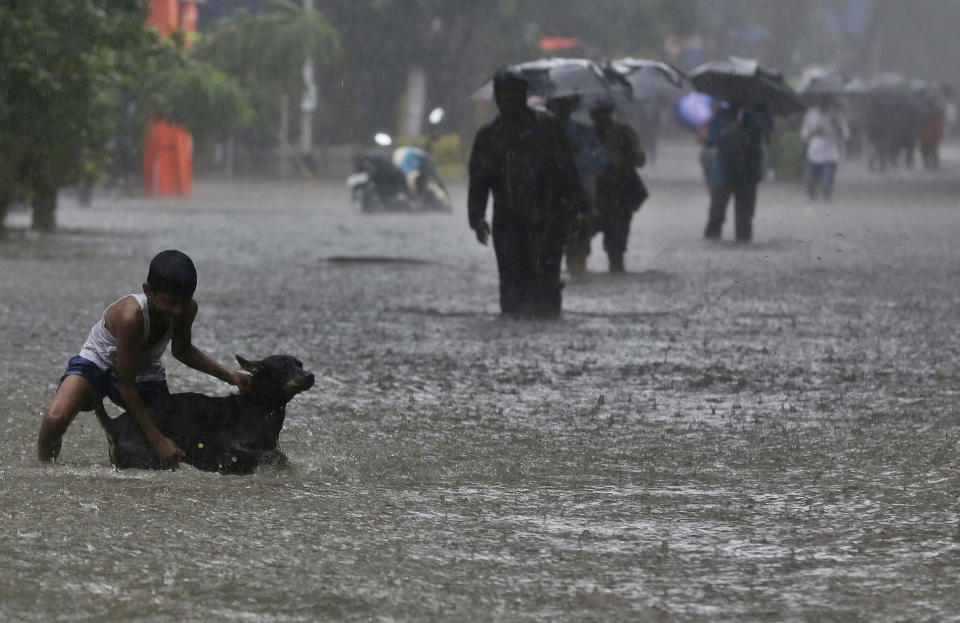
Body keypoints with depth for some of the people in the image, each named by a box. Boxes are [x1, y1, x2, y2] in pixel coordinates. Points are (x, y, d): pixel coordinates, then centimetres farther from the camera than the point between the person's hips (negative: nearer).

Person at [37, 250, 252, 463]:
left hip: (144, 373, 5)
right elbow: (126, 385, -33)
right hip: (98, 361, -5)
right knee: (55, 419, -31)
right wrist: (157, 440, -34)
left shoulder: (187, 309, -21)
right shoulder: (132, 315, -41)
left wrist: (227, 375, -7)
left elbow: (182, 350, 5)